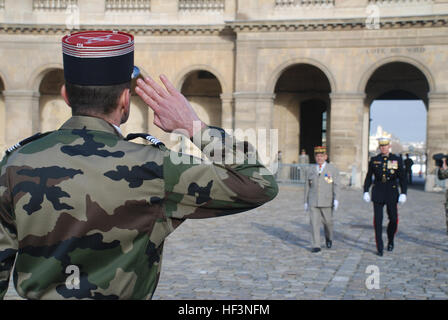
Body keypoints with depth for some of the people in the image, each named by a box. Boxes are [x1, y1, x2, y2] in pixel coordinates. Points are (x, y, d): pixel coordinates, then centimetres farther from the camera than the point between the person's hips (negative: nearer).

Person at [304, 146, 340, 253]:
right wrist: (306, 202, 11)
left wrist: (336, 200, -17)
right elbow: (307, 187, 12)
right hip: (313, 202, 1)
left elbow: (336, 186, -7)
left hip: (327, 202, -1)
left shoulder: (333, 169, 0)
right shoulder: (310, 170, 8)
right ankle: (316, 246, -5)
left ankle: (329, 238, 37)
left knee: (327, 221, 8)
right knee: (314, 223, -6)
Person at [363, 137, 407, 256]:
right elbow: (368, 177, 9)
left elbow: (402, 178, 2)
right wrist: (366, 192, 1)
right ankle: (379, 247, 2)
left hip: (392, 194, 0)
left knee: (393, 219, 3)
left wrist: (403, 193, -6)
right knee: (378, 220, -4)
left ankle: (390, 241, 30)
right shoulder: (374, 160, 5)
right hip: (378, 194, 0)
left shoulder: (397, 160, 2)